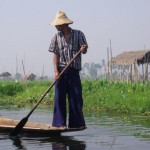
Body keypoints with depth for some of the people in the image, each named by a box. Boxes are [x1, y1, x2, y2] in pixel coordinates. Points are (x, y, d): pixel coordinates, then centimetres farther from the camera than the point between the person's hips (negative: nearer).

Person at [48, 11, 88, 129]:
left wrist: (83, 49, -25)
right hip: (61, 71, 1)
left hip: (74, 70, -1)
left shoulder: (78, 34, 1)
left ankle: (77, 123, 9)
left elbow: (84, 51, 0)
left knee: (76, 96, 1)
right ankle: (61, 123, 4)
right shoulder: (57, 37, 4)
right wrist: (56, 71, -9)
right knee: (60, 97, -1)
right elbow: (56, 55, 1)